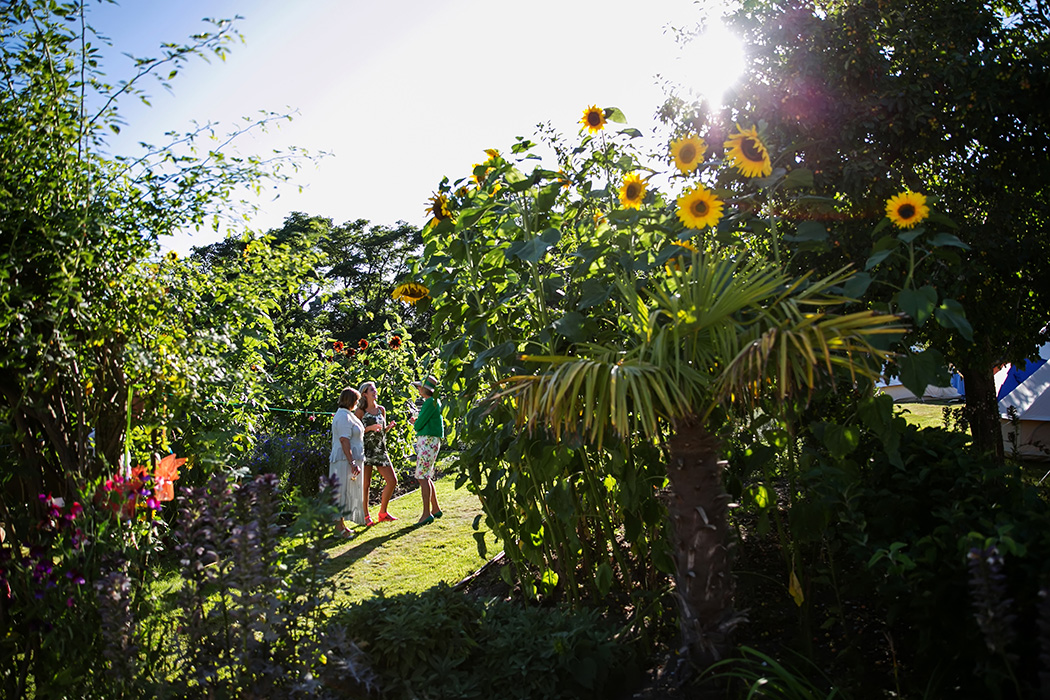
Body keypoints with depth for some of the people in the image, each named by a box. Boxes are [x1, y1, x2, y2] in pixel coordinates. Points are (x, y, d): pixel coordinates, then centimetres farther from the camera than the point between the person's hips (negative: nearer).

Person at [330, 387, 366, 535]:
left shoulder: (346, 415, 17)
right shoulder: (344, 417, -16)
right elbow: (344, 441, -23)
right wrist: (352, 463, -26)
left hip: (349, 460, 11)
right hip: (345, 460, -11)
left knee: (348, 493, 13)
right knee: (344, 493, -7)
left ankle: (342, 524, 19)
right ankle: (340, 528, -3)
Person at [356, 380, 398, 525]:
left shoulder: (381, 409, 13)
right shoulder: (360, 411, -4)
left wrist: (389, 426, 1)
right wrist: (370, 428, -17)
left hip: (380, 450, 6)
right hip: (366, 449, -6)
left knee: (392, 481, 2)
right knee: (365, 484, -2)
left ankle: (383, 513, 17)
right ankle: (365, 516, 12)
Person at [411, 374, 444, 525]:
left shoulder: (431, 402, -12)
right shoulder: (433, 401, 20)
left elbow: (419, 424, -15)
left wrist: (415, 424, 6)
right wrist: (417, 423, 12)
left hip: (429, 441, -10)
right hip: (424, 441, 10)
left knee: (422, 477, -12)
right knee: (426, 477, 14)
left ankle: (427, 514, -14)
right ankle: (435, 509, 20)